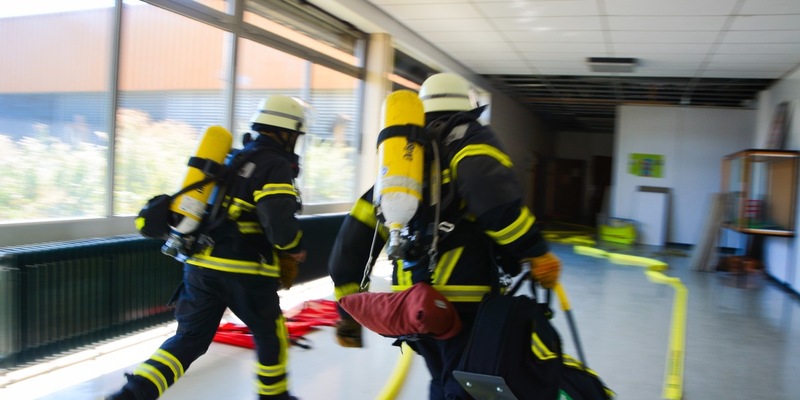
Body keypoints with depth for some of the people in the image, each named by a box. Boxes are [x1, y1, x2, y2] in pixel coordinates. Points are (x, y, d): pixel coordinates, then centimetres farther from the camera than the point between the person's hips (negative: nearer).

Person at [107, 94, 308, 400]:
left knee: (189, 338, 12)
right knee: (270, 335, 16)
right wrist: (294, 250, -3)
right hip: (244, 271, -6)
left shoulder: (229, 158, 16)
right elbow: (279, 222, -21)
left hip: (200, 264, 7)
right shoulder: (276, 166, -9)